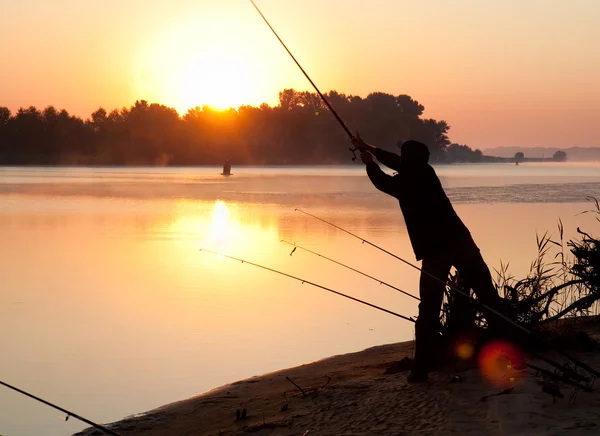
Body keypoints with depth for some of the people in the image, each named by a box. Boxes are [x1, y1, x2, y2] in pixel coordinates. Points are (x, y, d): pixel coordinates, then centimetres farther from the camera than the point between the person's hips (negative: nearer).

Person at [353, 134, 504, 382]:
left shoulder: (403, 183, -1)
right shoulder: (426, 172, 11)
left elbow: (381, 180, 23)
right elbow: (401, 164, 30)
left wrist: (370, 163, 43)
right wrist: (372, 150, 41)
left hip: (434, 251, -4)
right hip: (460, 242, 4)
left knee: (429, 311, -1)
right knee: (488, 297, 4)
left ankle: (421, 368, -2)